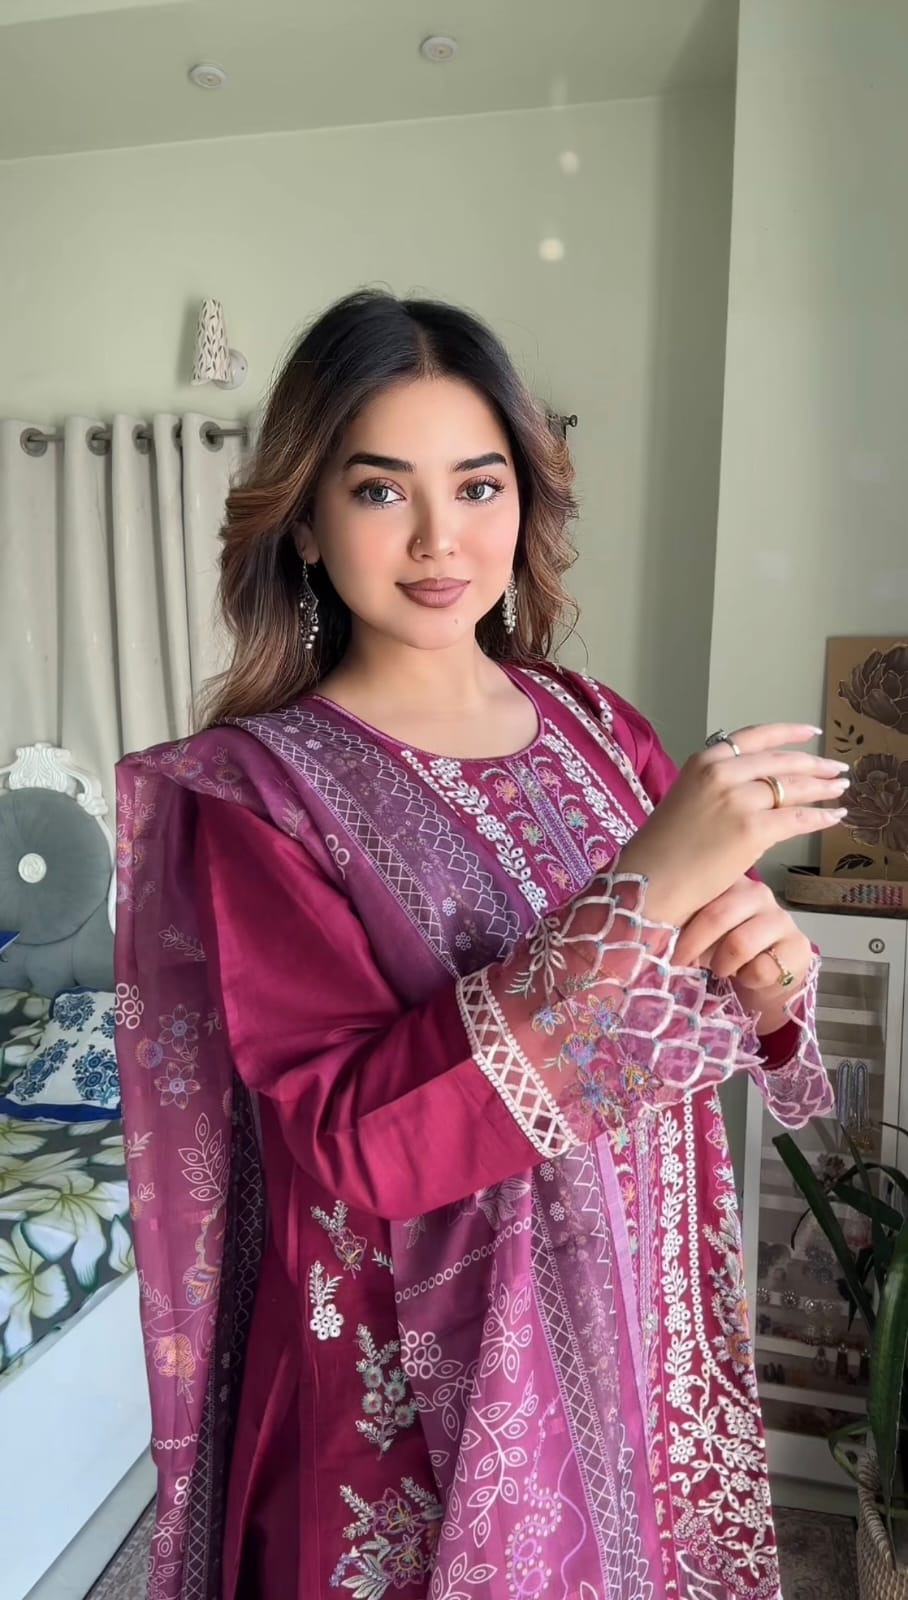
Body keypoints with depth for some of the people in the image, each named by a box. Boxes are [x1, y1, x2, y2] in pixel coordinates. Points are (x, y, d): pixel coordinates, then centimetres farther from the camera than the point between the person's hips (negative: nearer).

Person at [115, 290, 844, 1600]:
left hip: (643, 1332, 5)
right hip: (415, 1390, -4)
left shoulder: (596, 729, -4)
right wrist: (646, 885, -31)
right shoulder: (250, 790, -17)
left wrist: (768, 980, -17)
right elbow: (360, 1139, -25)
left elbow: (685, 1009, 6)